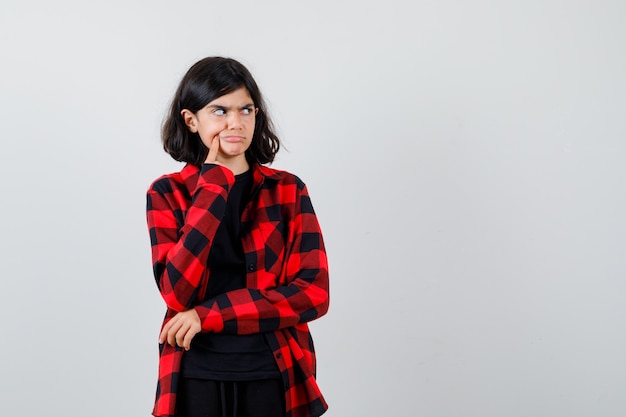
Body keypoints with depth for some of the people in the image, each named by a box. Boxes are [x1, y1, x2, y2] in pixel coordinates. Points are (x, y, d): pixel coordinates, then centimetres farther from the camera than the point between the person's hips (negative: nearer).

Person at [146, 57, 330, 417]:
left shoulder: (287, 190, -1)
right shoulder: (167, 193, -1)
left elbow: (313, 293, -9)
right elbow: (178, 293, -14)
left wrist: (207, 315, -15)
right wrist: (214, 185, -14)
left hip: (273, 377, 0)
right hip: (197, 377, 0)